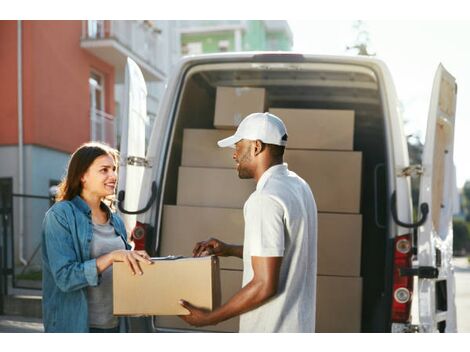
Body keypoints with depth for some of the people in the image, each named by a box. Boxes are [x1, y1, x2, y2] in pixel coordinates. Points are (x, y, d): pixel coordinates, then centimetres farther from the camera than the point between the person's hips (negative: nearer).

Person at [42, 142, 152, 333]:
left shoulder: (116, 221, 10)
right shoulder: (61, 214, -9)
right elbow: (65, 277, -18)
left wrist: (136, 260, -5)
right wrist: (111, 256, -27)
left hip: (115, 324, 6)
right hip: (76, 325, -6)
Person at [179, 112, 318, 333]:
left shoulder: (266, 200, -23)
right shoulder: (297, 186, 7)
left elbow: (265, 286, -25)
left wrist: (210, 318, -16)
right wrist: (230, 250, 11)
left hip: (271, 333, -9)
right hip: (298, 325, 9)